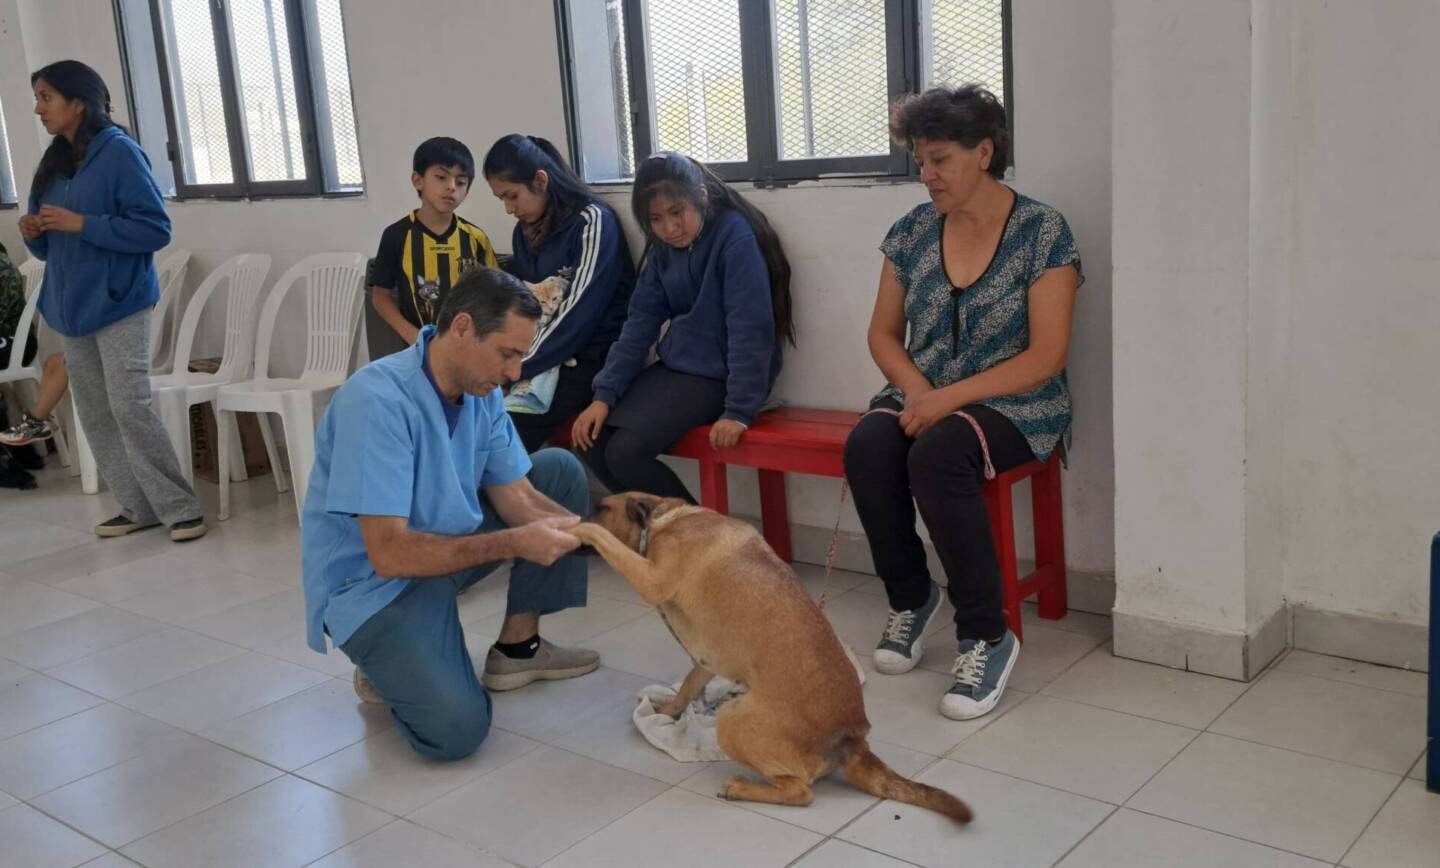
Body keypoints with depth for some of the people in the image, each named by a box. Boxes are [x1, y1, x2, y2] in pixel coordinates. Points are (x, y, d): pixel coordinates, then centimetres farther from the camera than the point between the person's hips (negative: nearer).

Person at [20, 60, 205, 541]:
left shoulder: (118, 152, -9)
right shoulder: (54, 161, 13)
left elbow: (155, 228, -15)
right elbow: (53, 246, 20)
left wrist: (82, 223, -19)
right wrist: (35, 234, -3)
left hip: (118, 304, -8)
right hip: (73, 306, 8)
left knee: (130, 408, -12)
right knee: (94, 415, 8)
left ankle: (181, 508, -2)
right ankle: (139, 507, 16)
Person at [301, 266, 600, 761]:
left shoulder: (481, 389, -5)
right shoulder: (377, 400, -29)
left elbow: (518, 499, -3)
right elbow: (389, 554, -32)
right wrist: (513, 543, -33)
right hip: (372, 583, -8)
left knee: (559, 470, 1)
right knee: (456, 729, -26)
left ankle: (517, 648, 9)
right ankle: (388, 663, 8)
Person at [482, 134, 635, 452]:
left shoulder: (592, 221, -8)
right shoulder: (525, 231, 15)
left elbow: (578, 315, -16)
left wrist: (515, 368, -17)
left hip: (589, 357, -6)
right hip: (540, 358, 6)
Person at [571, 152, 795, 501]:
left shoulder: (735, 235, -16)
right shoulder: (663, 249, 6)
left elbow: (750, 327, -21)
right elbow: (641, 321, 4)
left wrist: (740, 409, -24)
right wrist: (604, 394, -5)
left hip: (717, 374, -8)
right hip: (674, 367, 8)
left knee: (625, 452, -19)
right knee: (594, 440, -5)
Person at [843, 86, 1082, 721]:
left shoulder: (1042, 233, -8)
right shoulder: (912, 232, 7)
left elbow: (1045, 356, -13)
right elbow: (884, 332, 11)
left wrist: (948, 398, -21)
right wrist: (916, 389, -10)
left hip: (1014, 406, -4)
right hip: (923, 395, 5)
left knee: (937, 454, -36)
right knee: (866, 447, -28)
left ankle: (987, 637, -23)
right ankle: (910, 598, -5)